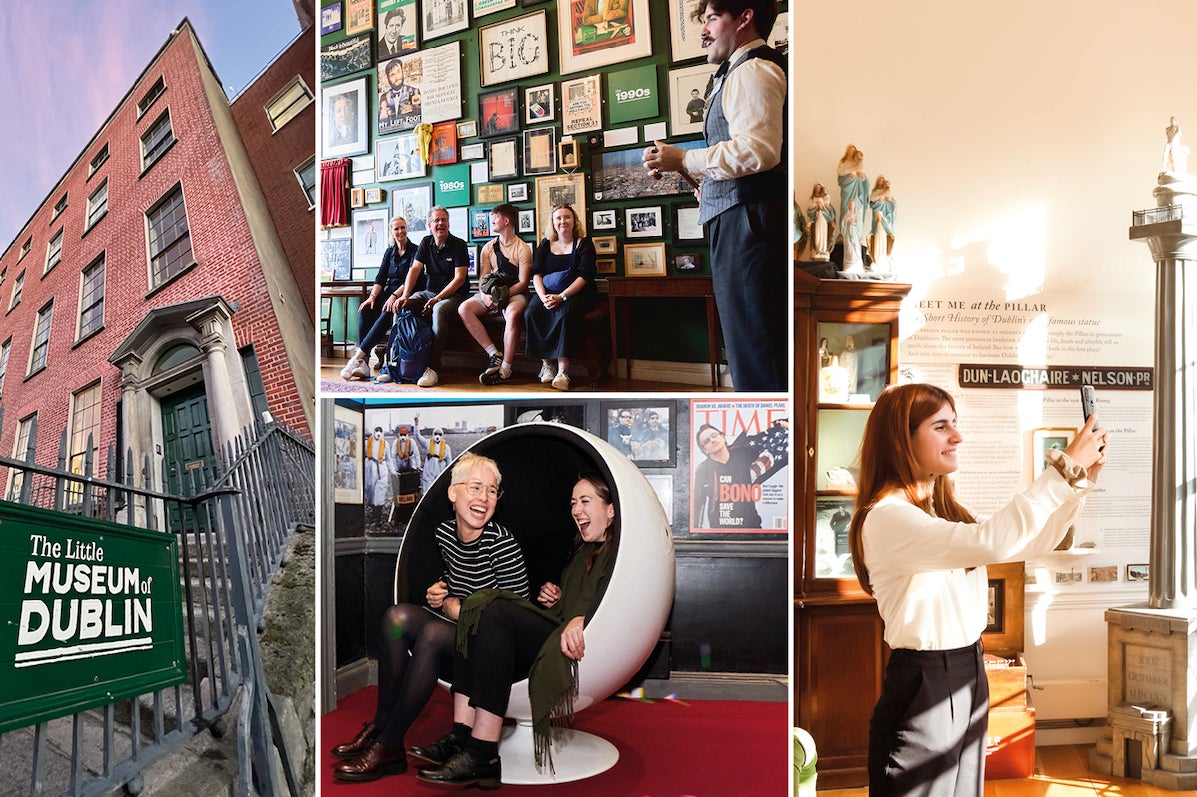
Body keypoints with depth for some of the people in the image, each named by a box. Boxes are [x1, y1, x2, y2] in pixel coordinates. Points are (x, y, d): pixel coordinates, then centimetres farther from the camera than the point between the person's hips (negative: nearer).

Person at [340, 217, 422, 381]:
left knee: (387, 314, -36)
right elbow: (380, 278, 8)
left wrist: (395, 295, -26)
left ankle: (358, 355, -40)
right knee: (365, 310, -25)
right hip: (389, 294, 5)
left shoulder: (415, 251, -1)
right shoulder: (389, 252, 17)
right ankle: (363, 362, -33)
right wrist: (372, 296, -11)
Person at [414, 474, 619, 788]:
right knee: (480, 606, -11)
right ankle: (460, 736, -22)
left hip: (582, 648, -8)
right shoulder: (581, 552, 30)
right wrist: (554, 597, 11)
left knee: (497, 613, -26)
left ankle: (482, 754, -30)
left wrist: (581, 619, -33)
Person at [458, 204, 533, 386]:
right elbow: (482, 279, 7)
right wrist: (485, 295, -15)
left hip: (515, 293, -5)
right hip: (491, 292, 5)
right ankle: (494, 353, -23)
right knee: (464, 309, -21)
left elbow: (523, 283, -9)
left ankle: (505, 367, -32)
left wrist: (502, 295, -22)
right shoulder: (489, 247, 12)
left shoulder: (522, 248, -3)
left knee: (512, 314, -39)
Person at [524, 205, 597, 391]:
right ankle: (546, 363, -20)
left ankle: (563, 370, -36)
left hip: (578, 293, -3)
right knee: (531, 313, -27)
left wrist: (561, 297, -22)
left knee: (565, 313, -36)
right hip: (549, 292, 4)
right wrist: (543, 296, -17)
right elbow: (537, 273, 4)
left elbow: (584, 275, -9)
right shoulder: (545, 245, 13)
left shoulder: (584, 243, 2)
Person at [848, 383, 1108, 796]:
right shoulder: (886, 518, -21)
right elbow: (992, 542, -32)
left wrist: (1081, 480, 1)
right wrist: (1066, 467, -26)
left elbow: (1033, 542, 14)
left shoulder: (943, 510, 9)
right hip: (922, 683, -9)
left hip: (968, 676, 9)